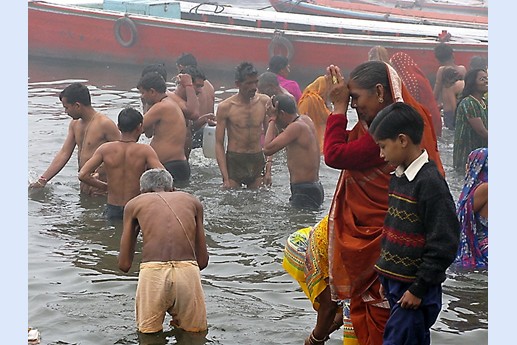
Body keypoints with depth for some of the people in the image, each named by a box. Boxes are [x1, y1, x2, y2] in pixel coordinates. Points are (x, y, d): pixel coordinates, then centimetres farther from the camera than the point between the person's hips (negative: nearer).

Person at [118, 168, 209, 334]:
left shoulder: (134, 204, 20)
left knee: (148, 331, 20)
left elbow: (124, 265, 21)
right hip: (188, 272, 1)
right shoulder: (192, 201, 25)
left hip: (152, 272, -1)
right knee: (196, 330, 21)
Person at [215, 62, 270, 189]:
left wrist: (268, 170, -1)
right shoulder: (225, 107, -8)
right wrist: (225, 179, -12)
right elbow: (219, 144, -5)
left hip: (258, 161, 3)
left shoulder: (264, 102, 0)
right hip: (234, 162, -2)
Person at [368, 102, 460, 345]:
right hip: (396, 283, 8)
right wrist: (386, 278, 17)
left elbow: (443, 244, -19)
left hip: (415, 289, -8)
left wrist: (419, 288, -16)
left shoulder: (430, 182, -18)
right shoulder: (397, 178, 10)